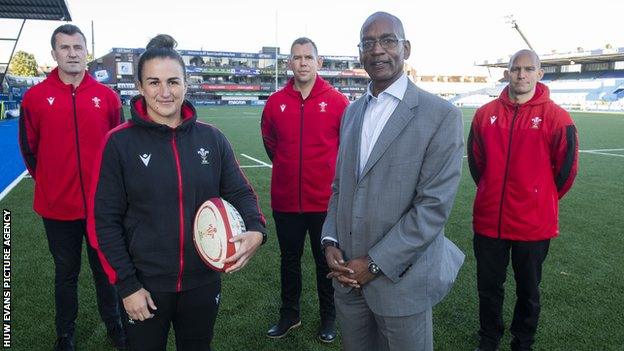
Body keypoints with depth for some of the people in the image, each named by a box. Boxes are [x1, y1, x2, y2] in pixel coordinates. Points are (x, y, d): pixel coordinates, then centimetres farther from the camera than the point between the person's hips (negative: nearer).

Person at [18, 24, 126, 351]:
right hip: (57, 207, 0)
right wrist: (50, 183, 9)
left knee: (104, 269, 15)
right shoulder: (35, 97, -4)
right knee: (65, 273, 15)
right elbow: (29, 149, 6)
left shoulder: (107, 96, -2)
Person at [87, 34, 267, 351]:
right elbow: (104, 221, -7)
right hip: (145, 288, -2)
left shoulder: (212, 138, -2)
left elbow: (239, 192, 3)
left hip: (203, 283, 3)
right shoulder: (120, 142, -9)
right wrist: (126, 285, -8)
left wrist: (256, 229, -17)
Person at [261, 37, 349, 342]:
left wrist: (333, 173, 7)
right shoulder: (276, 102, -1)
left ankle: (328, 317, 33)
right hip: (285, 200, 2)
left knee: (326, 261, 13)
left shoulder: (336, 101, -7)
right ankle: (289, 314, 37)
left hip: (325, 200, -2)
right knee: (289, 259, 18)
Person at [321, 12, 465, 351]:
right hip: (347, 273, 5)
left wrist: (376, 264, -16)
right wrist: (330, 241, -3)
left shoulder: (441, 116, -11)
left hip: (402, 280, -5)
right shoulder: (351, 112, 9)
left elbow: (434, 205, -16)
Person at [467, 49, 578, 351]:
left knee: (528, 291, 16)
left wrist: (542, 201, 8)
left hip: (533, 224, -2)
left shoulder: (555, 117, -9)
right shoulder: (486, 113, -1)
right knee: (488, 287, 16)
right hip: (488, 220, 2)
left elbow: (566, 169, 0)